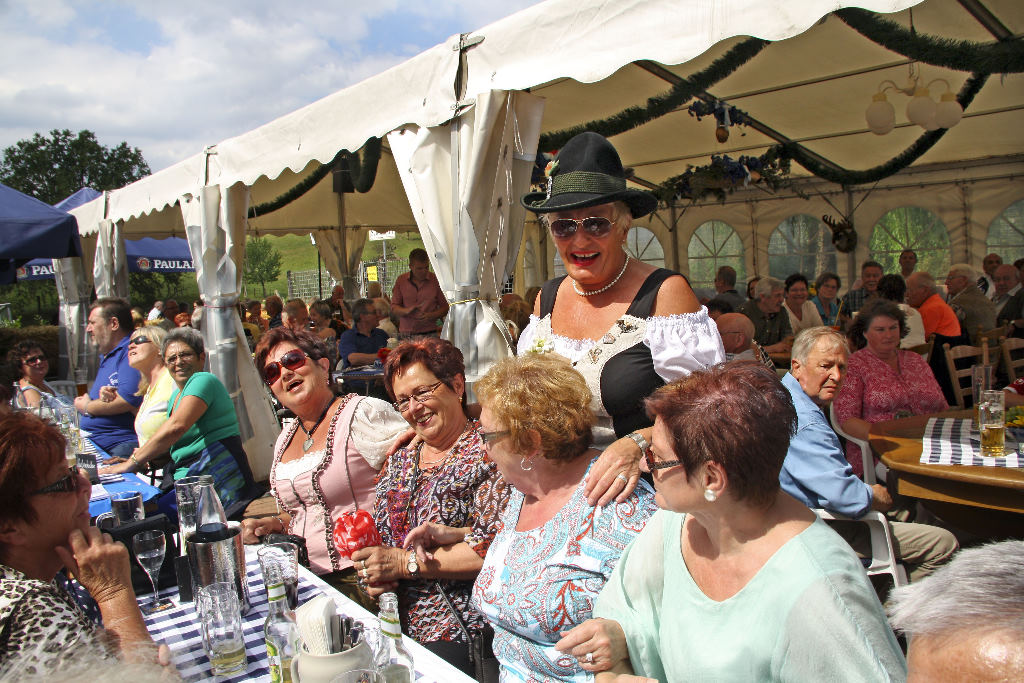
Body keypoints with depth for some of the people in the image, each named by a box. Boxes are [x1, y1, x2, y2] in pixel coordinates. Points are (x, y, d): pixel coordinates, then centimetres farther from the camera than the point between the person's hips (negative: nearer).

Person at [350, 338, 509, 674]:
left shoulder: (488, 449, -7)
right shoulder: (400, 460, 15)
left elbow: (497, 547, -17)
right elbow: (376, 535, 22)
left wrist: (404, 563, -14)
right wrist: (372, 574, 0)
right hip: (395, 627, 6)